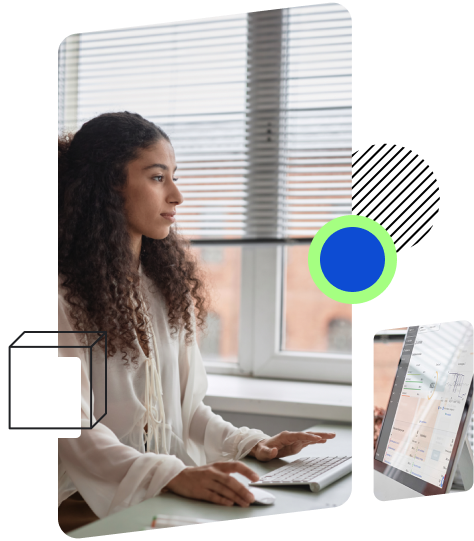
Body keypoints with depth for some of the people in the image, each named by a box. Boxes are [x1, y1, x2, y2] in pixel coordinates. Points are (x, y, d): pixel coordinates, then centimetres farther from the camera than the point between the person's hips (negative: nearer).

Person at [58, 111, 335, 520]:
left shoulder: (167, 286, 15)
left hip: (166, 500, 7)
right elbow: (75, 429, -17)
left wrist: (249, 443, 2)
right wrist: (174, 476, -30)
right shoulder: (65, 293, -10)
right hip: (93, 504, -7)